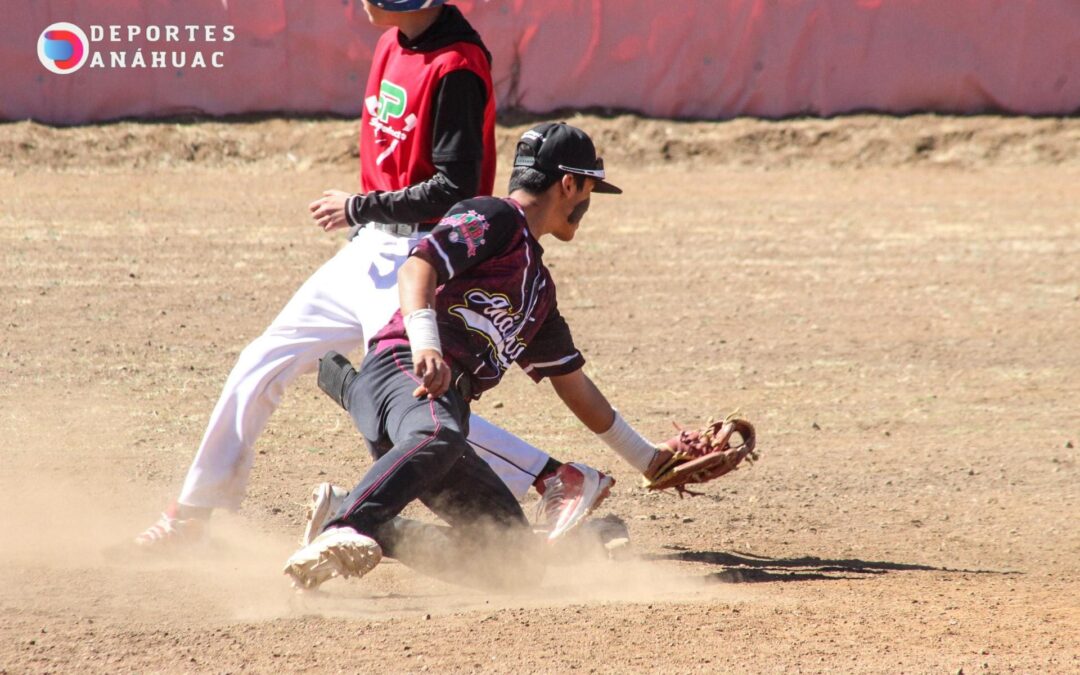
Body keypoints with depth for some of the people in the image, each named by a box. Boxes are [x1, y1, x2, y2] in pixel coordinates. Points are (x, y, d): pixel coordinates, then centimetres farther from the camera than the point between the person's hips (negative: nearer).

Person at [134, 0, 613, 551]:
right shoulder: (393, 45, 7)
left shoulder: (456, 67, -21)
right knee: (262, 363, 11)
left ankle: (563, 482, -13)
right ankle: (191, 515, 22)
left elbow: (456, 190, -23)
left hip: (420, 254, -9)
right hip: (371, 248, 9)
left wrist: (358, 209, -15)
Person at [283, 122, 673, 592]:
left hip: (444, 406, 8)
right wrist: (426, 345, -31)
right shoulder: (494, 218, 5)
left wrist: (649, 460, 42)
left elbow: (573, 384, 38)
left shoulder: (538, 287, 32)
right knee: (438, 437, -43)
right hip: (402, 371, -8)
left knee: (516, 562, -4)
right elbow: (418, 267, -13)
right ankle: (344, 534, -58)